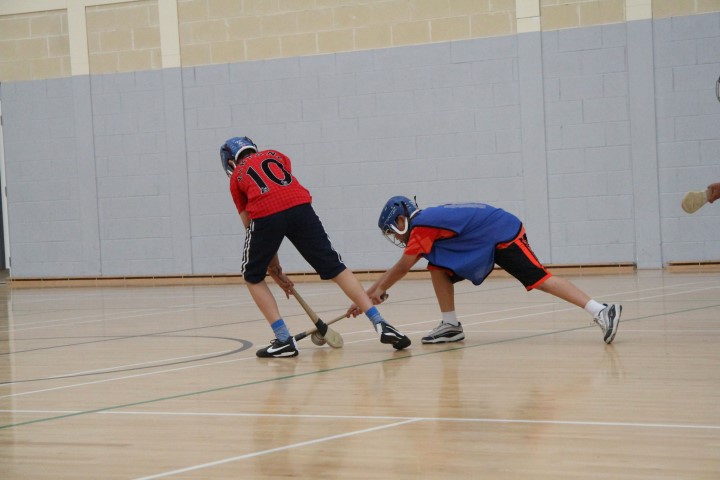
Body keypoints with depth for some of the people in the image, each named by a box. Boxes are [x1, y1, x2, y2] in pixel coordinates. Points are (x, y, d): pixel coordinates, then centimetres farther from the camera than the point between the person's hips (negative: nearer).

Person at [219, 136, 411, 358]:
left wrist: (274, 270, 33)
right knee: (335, 268, 10)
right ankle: (381, 324, 3)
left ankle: (283, 339, 10)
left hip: (265, 215, -1)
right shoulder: (275, 155, 35)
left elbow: (250, 225, 29)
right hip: (299, 206, 2)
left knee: (253, 277, 21)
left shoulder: (236, 177, 30)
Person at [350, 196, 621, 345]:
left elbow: (402, 268, -9)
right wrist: (367, 295, 20)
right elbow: (399, 269, 21)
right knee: (438, 267, 8)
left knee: (539, 279, -21)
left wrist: (378, 291, 4)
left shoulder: (421, 226, -12)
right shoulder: (427, 224, 17)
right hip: (488, 243, 10)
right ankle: (450, 327, 7)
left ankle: (602, 312, -30)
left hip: (504, 234, -10)